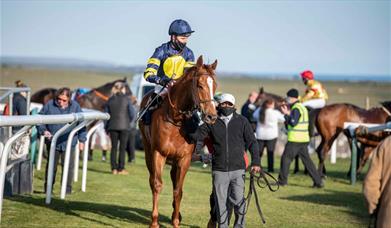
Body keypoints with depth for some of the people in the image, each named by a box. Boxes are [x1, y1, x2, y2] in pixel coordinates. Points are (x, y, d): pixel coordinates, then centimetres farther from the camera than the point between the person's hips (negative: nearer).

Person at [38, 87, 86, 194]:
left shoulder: (75, 106, -1)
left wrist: (82, 140, 4)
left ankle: (67, 188, 12)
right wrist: (43, 130, -13)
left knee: (68, 166, 3)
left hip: (69, 142, 0)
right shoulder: (49, 105, -4)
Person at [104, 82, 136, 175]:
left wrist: (106, 128, 10)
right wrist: (128, 121, 10)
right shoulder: (126, 98, -4)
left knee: (114, 147, 8)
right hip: (124, 126, -3)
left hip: (112, 126, 3)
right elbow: (132, 113, -9)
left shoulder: (110, 100, 5)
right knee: (122, 148, 2)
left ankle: (114, 168, 6)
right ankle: (121, 169, 2)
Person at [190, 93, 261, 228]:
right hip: (219, 171, 1)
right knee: (221, 202, 4)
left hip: (238, 169, -1)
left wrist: (255, 162, -1)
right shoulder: (211, 122, 5)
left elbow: (252, 142, 7)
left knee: (238, 200, -8)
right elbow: (196, 136, 4)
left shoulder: (242, 121, 5)